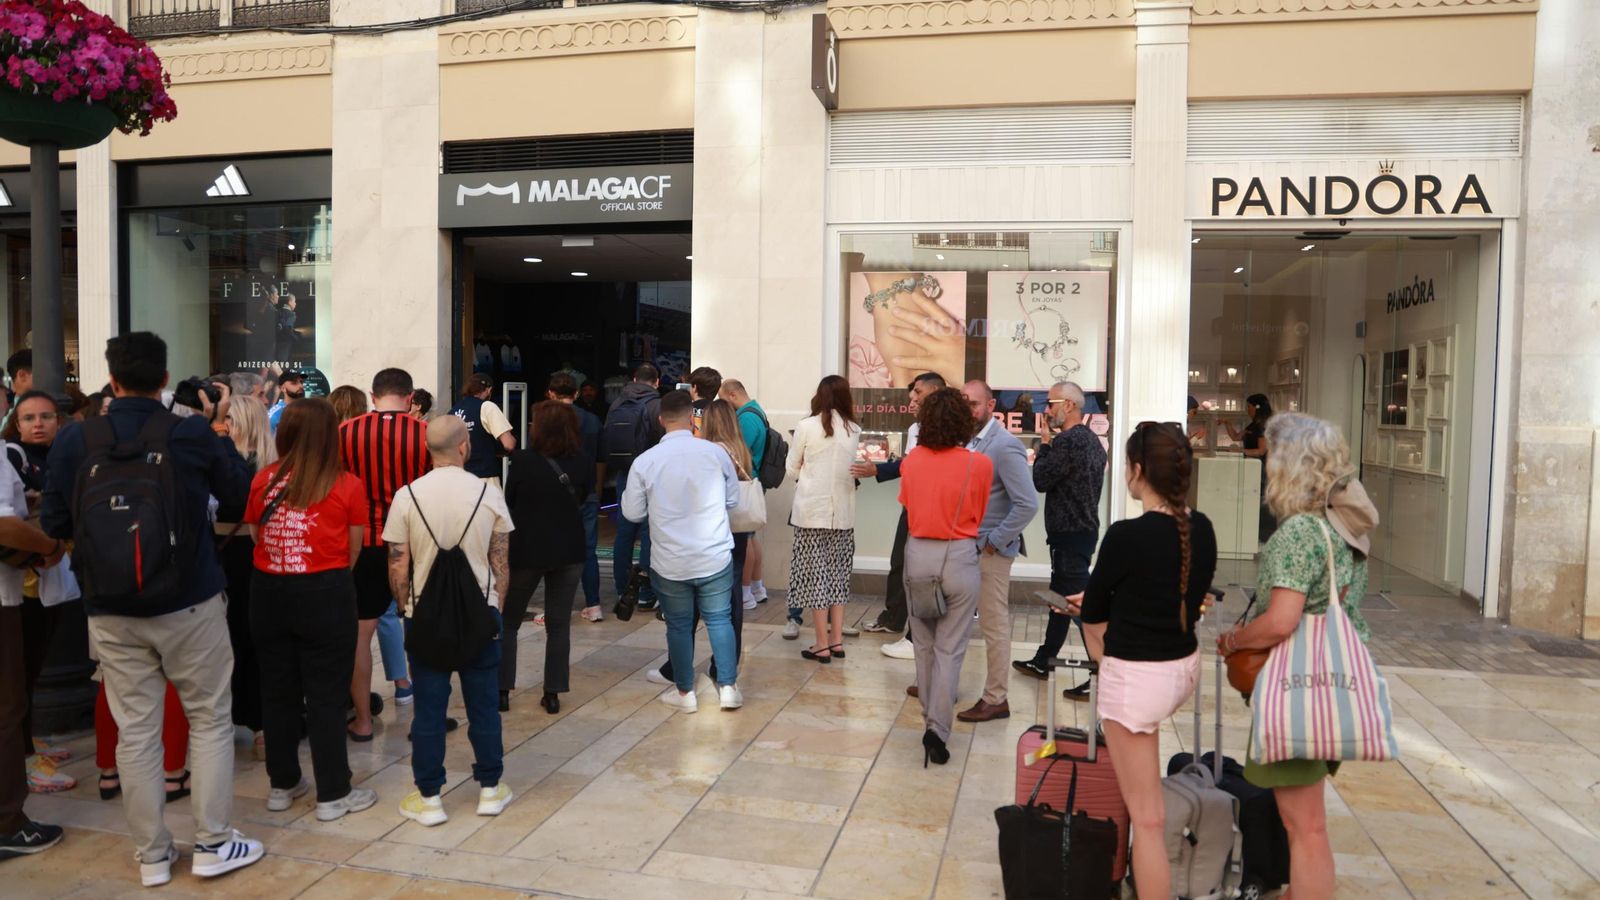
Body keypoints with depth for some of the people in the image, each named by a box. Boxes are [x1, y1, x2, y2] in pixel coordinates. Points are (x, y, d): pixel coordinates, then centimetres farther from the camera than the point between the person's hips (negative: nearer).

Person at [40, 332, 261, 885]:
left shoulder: (73, 441, -5)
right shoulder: (195, 435, -10)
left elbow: (54, 524, 2)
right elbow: (242, 499, 1)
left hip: (112, 611, 2)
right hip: (190, 602, -2)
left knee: (136, 732, 9)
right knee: (210, 719, 10)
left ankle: (152, 855, 20)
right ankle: (213, 843, 15)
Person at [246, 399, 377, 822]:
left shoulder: (263, 480, -2)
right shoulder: (347, 486, -10)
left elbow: (255, 536, 8)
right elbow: (353, 552, -3)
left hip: (269, 592, 4)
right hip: (325, 595, -4)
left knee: (277, 690, 16)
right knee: (326, 695, 5)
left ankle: (282, 784, 30)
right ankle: (333, 794, 13)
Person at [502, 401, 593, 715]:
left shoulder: (523, 460, -15)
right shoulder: (584, 462, -5)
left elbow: (509, 502, -3)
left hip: (526, 549, -2)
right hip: (569, 550, 3)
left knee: (507, 622, 14)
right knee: (559, 624, 11)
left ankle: (502, 691, 15)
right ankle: (553, 694, 12)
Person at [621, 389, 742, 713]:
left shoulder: (644, 461, -9)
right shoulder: (715, 452, -8)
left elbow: (632, 513, -1)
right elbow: (733, 498, 4)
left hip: (669, 563, 0)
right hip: (715, 558, 0)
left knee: (679, 625, 14)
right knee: (719, 619, 14)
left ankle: (684, 692, 24)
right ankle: (728, 687, 18)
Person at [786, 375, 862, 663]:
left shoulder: (806, 427, -7)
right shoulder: (854, 430, 1)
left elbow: (792, 469, 2)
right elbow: (854, 467, 10)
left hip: (812, 510, -3)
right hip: (843, 511, 3)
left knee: (815, 574, 2)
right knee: (838, 574, 12)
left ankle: (823, 645, 5)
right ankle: (837, 640, 16)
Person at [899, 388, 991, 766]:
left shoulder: (911, 461, -4)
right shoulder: (979, 464, -10)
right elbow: (978, 515, 4)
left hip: (918, 552, 3)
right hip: (959, 556, -3)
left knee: (924, 643, 17)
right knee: (950, 647, 4)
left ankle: (931, 717, 31)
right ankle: (938, 728, -3)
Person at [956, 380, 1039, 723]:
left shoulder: (1005, 446, -17)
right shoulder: (971, 441, 7)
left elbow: (1028, 504, -21)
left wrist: (995, 541, -16)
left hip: (990, 550, -8)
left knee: (994, 625, 3)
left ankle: (995, 700, 15)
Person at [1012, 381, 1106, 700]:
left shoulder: (1069, 441, -20)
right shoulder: (1091, 439, 12)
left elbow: (1040, 481, -14)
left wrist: (1045, 442, -5)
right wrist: (1051, 443, 10)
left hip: (1070, 534, -11)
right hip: (1082, 528, 11)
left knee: (1079, 601, -7)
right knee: (1060, 596, 20)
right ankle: (1043, 661, 34)